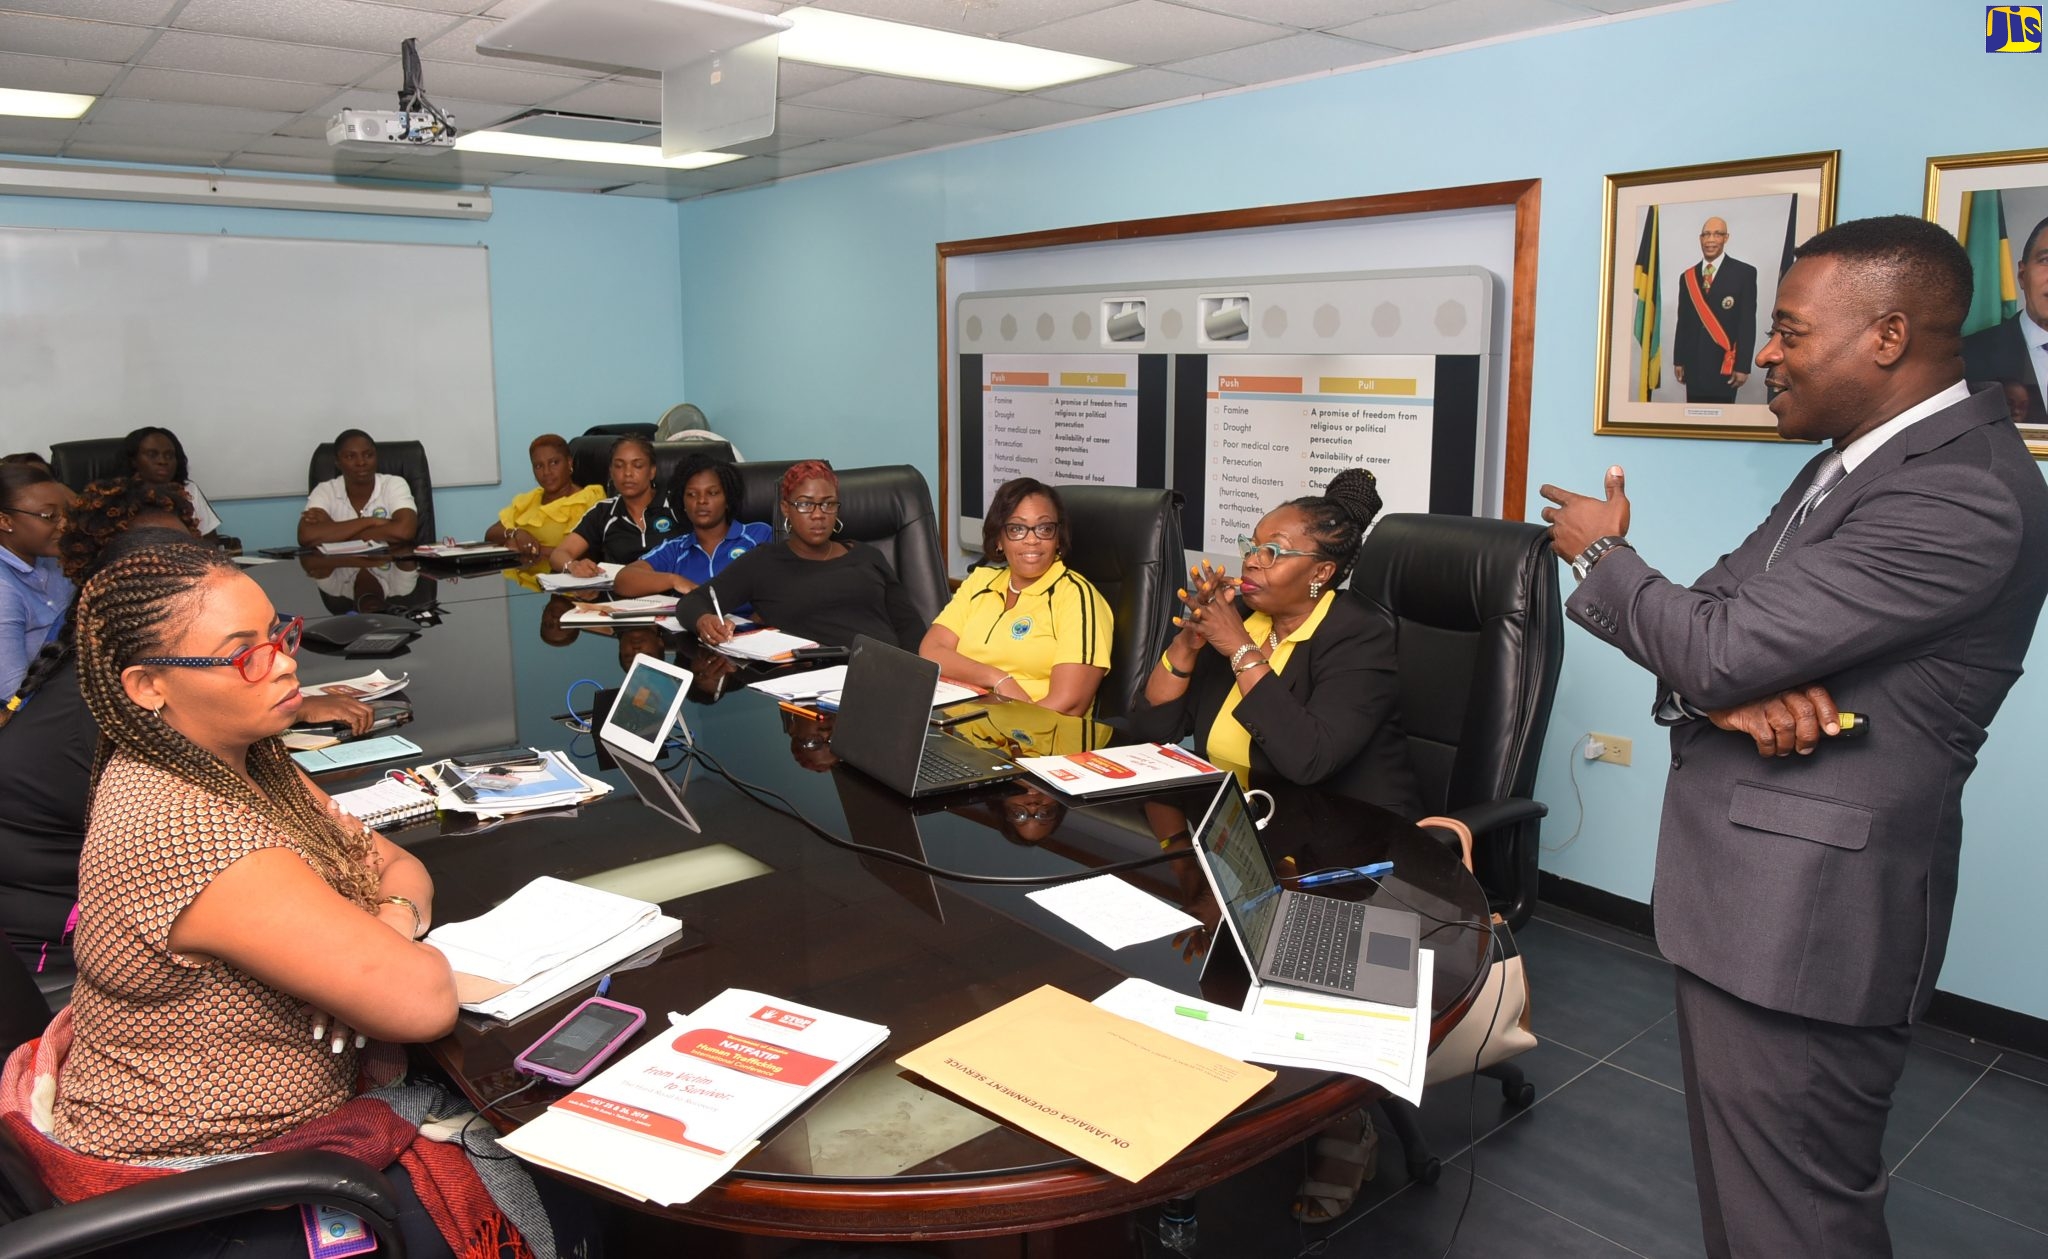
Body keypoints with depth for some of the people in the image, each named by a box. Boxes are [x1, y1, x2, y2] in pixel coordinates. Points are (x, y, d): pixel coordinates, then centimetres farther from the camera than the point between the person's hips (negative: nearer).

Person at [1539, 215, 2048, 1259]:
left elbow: (1722, 650, -24)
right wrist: (1736, 688, -14)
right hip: (1757, 884, 10)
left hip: (1803, 908, -10)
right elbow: (1715, 617, 10)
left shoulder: (1963, 493, -21)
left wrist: (1602, 555, -5)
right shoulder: (1850, 462, 12)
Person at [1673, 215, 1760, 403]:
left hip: (1724, 363, -3)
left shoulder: (1744, 273, -1)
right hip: (1693, 363, 4)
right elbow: (1683, 321, 11)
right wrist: (1678, 360, 7)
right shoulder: (1688, 276, 11)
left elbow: (1748, 322, -6)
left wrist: (1742, 365, -11)